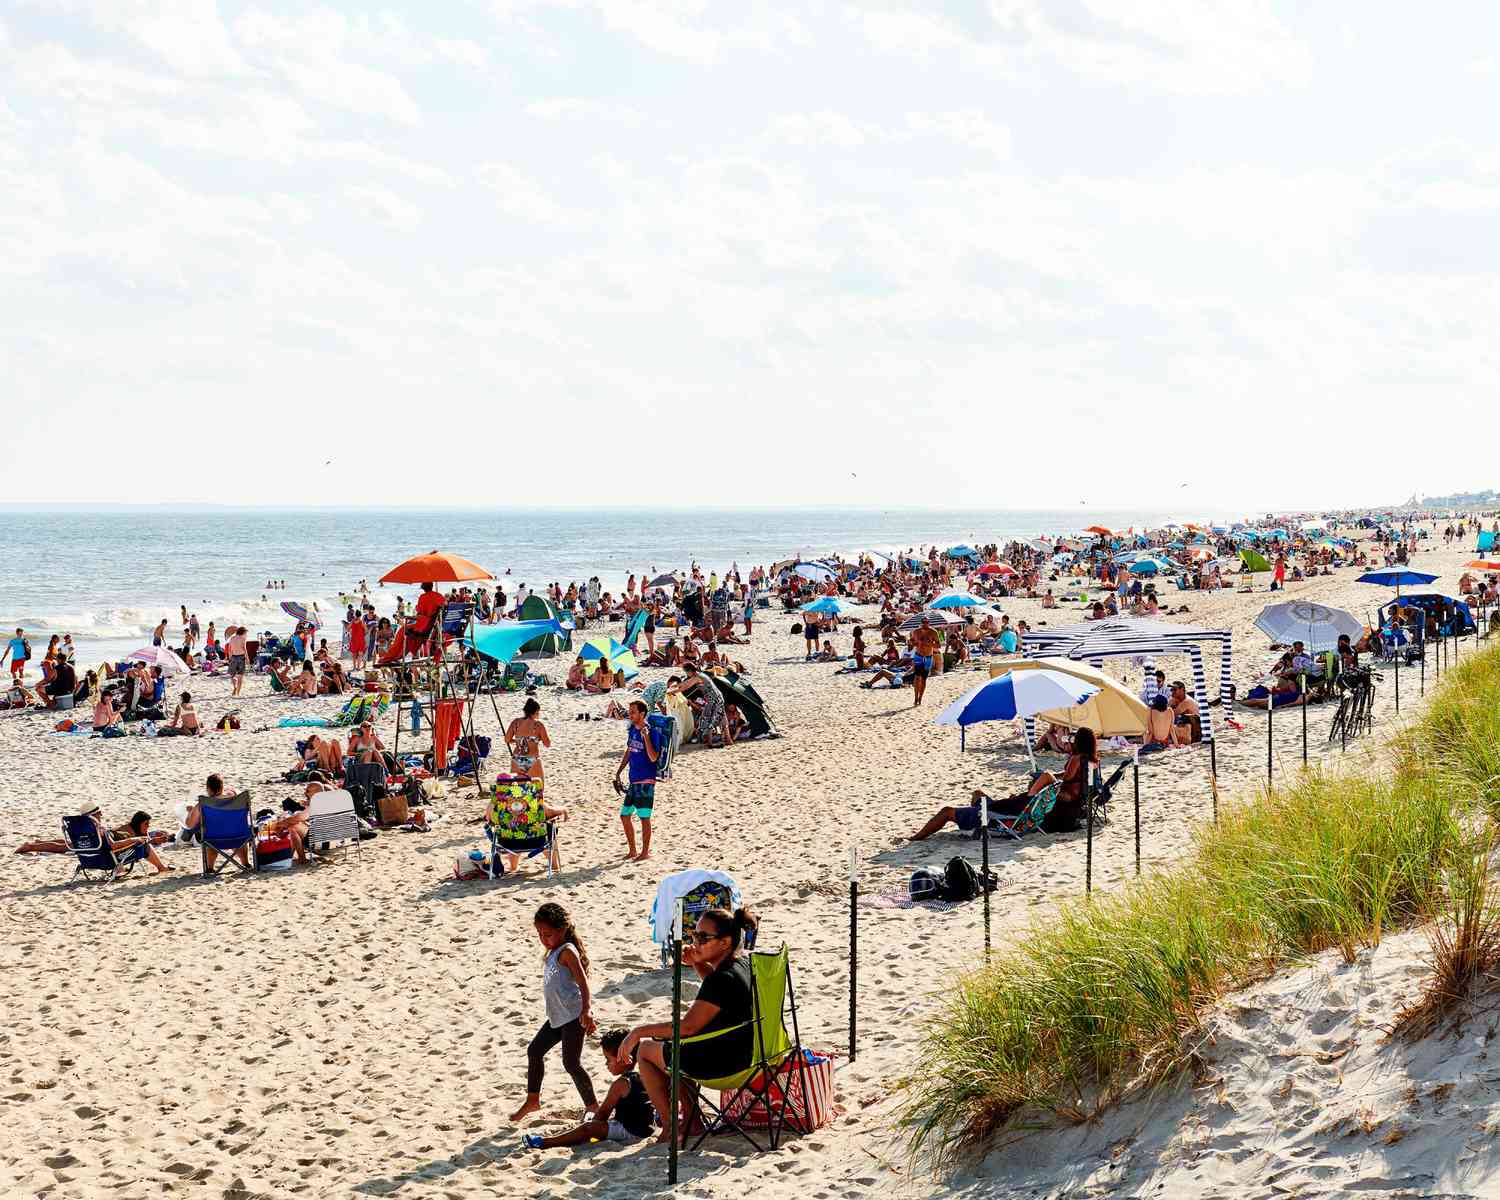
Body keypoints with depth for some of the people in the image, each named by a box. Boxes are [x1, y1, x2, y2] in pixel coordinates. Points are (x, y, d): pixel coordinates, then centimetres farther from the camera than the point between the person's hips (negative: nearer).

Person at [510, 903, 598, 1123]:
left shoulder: (567, 951, -14)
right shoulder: (553, 953, 15)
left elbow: (583, 981, -22)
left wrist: (586, 1011, -32)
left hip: (573, 1016, -10)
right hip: (557, 1017, 10)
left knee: (571, 1063, -9)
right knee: (534, 1051, 16)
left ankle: (592, 1106, 0)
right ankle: (533, 1100, 30)